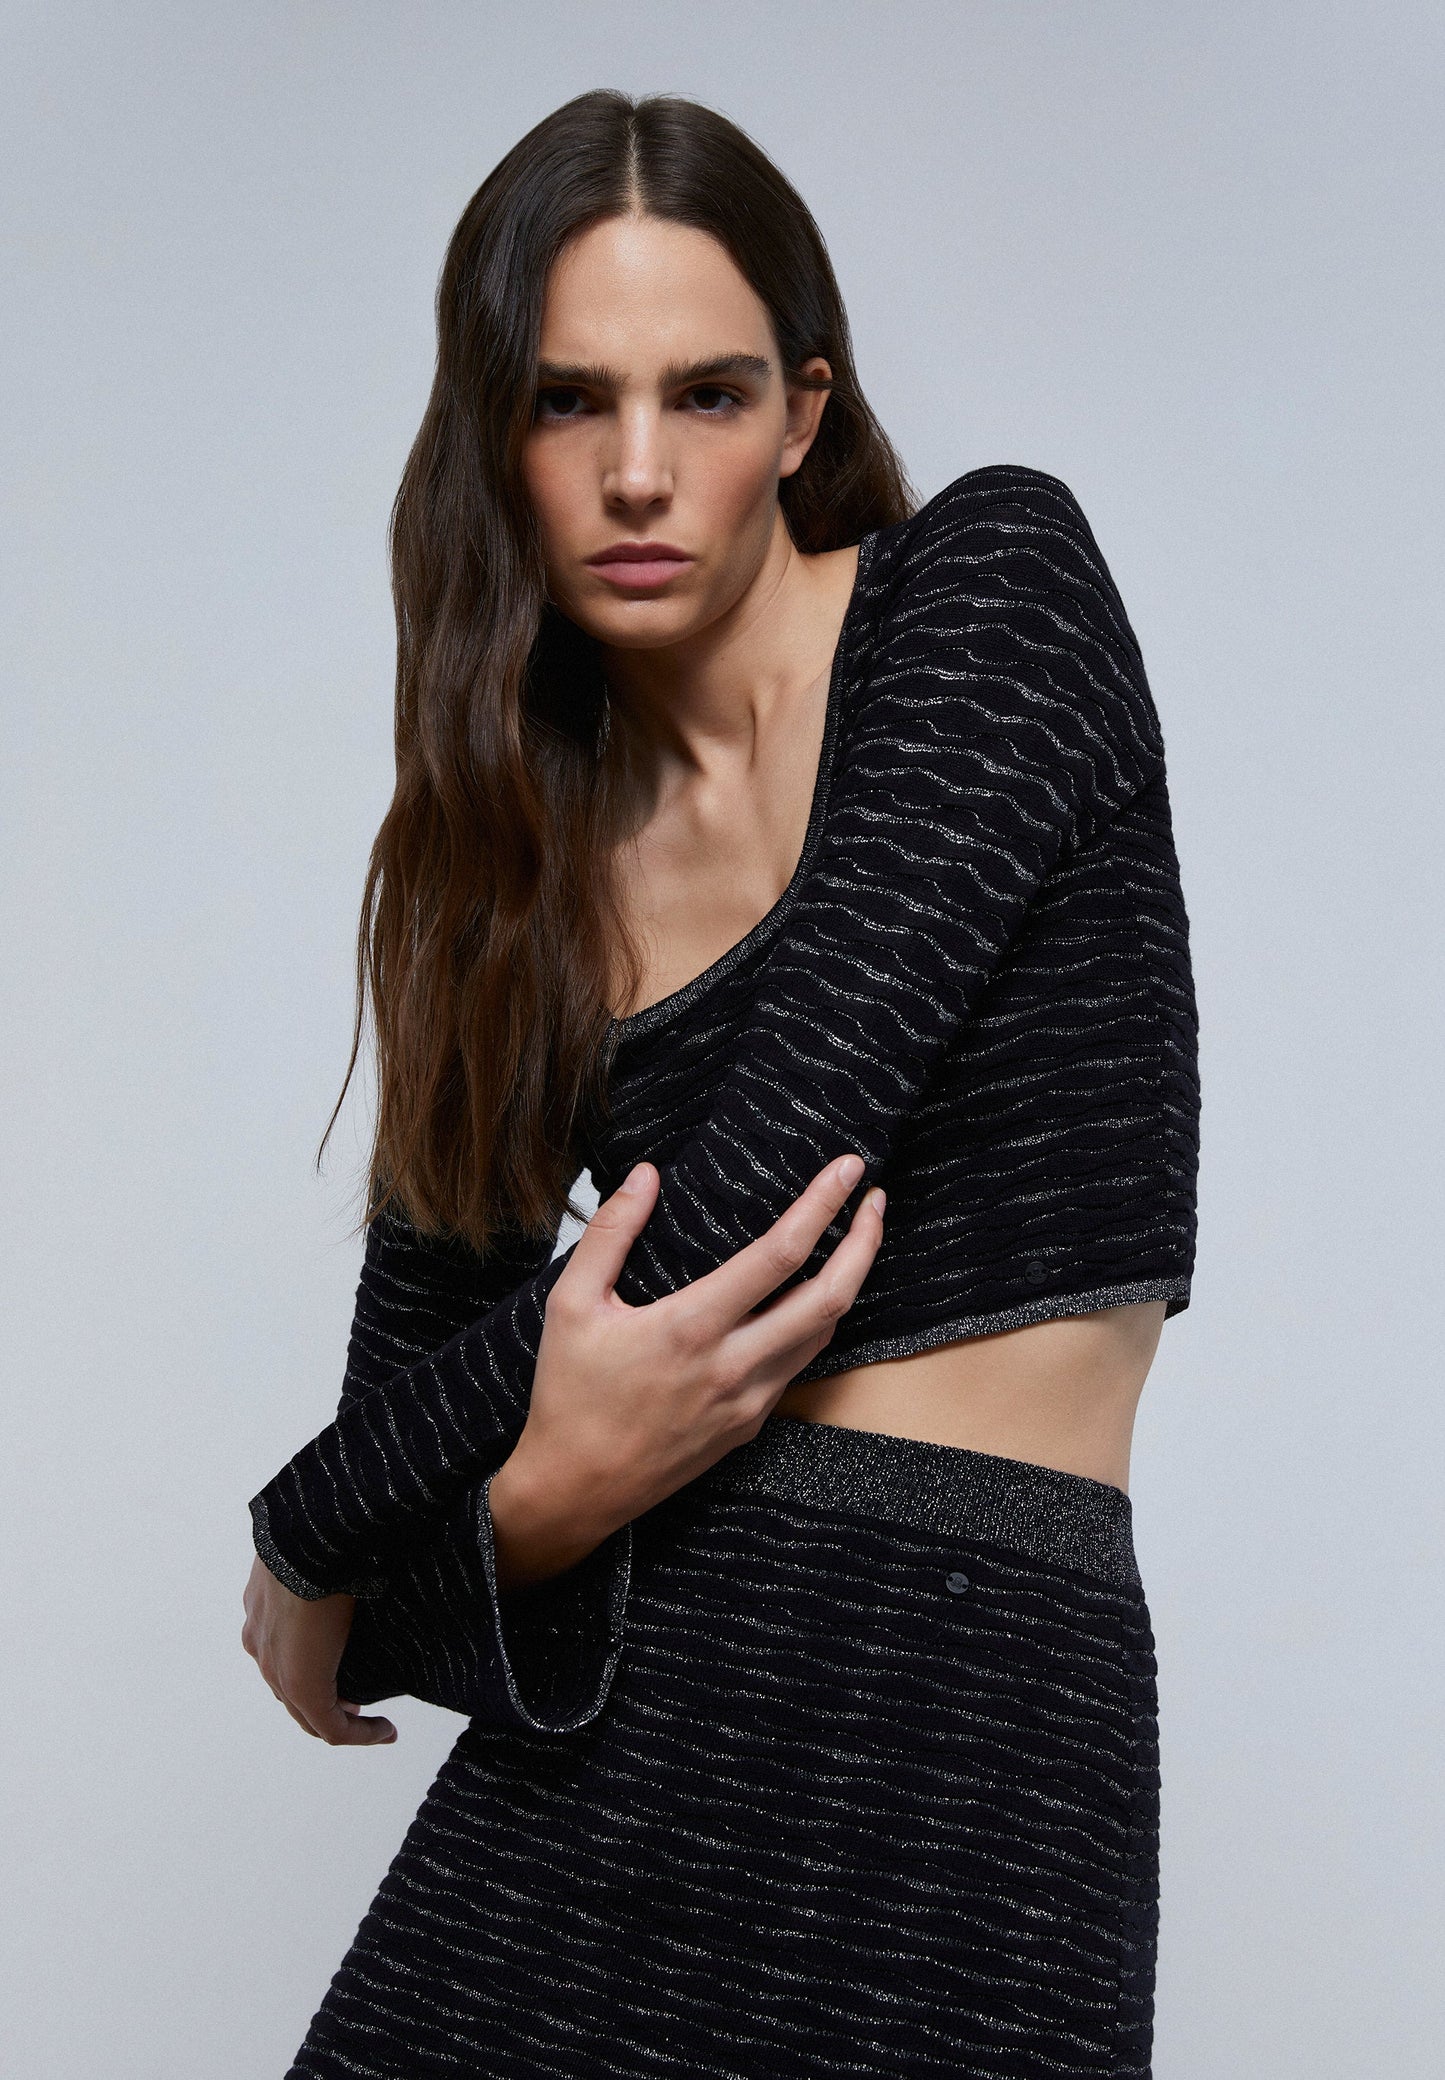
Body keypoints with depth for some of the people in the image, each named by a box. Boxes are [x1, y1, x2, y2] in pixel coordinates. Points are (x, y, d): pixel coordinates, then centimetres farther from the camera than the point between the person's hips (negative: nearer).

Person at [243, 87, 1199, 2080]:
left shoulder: (1000, 573, -6)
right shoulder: (525, 822, 8)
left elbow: (786, 1148, -15)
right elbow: (425, 1303, 8)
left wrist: (317, 1540, -6)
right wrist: (525, 1494, -15)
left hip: (972, 1709, -4)